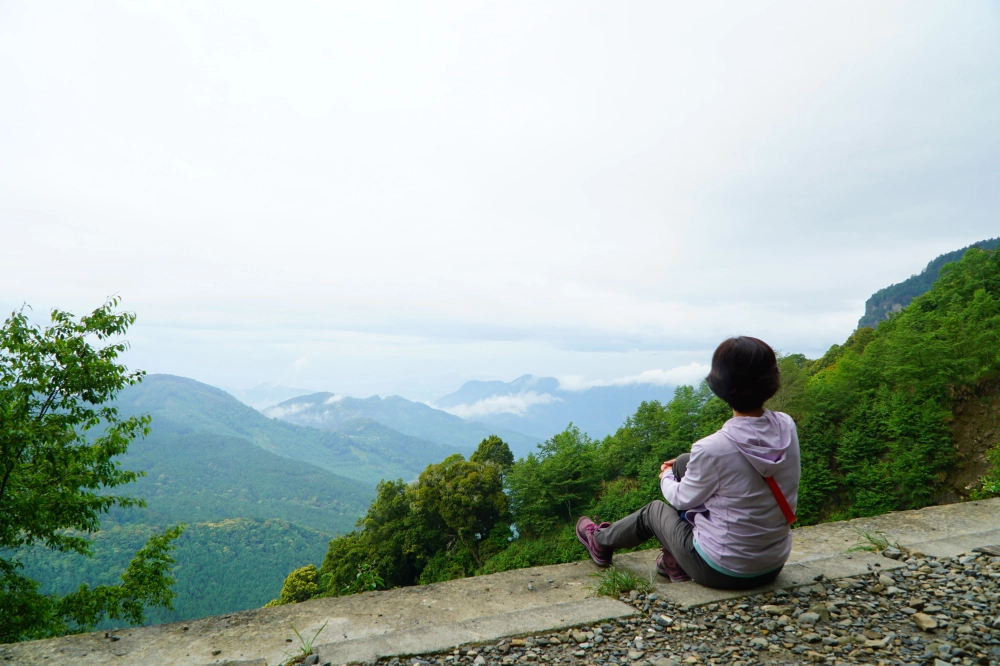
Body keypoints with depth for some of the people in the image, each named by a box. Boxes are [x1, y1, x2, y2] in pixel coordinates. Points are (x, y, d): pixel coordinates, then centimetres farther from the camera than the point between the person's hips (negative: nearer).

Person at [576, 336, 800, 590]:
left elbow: (683, 499, -10)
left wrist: (666, 478, 11)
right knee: (685, 464, 13)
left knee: (654, 510, 20)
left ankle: (600, 540, 48)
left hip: (723, 571, -5)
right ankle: (675, 558, 26)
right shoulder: (787, 427, -11)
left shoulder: (713, 448, -28)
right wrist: (692, 464, 13)